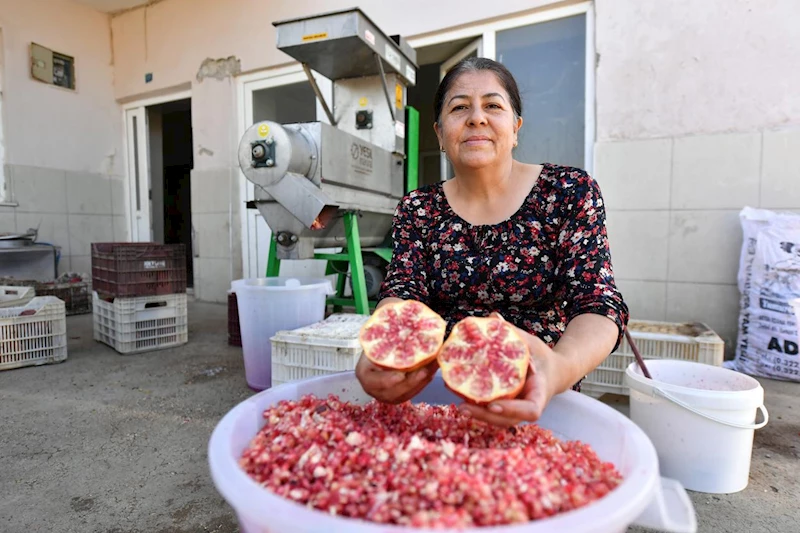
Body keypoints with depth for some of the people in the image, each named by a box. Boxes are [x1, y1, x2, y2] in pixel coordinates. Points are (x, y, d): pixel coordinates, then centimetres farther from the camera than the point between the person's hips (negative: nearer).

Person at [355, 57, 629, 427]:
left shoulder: (570, 192, -3)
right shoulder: (418, 208, 3)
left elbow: (597, 303, -12)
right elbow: (402, 293, -9)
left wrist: (561, 367, -35)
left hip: (536, 400, -1)